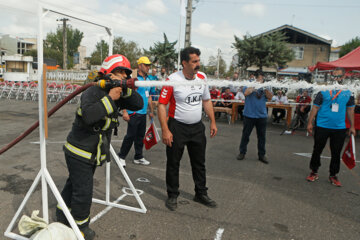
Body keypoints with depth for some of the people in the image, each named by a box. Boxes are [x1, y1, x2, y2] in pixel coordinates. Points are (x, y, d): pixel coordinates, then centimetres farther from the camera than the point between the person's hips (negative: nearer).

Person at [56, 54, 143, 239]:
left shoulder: (117, 94, 4)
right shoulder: (93, 92, -22)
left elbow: (138, 104, -4)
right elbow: (88, 116, -40)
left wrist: (126, 90, -18)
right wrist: (110, 98, -35)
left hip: (93, 153, 9)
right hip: (79, 152, -9)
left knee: (74, 184, 24)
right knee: (83, 191, -1)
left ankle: (63, 216, 45)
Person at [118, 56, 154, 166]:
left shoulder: (148, 79, 15)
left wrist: (151, 111, 23)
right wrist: (124, 111, -21)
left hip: (143, 113, 8)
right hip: (134, 113, -8)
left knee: (140, 136, 13)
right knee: (131, 135, -2)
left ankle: (138, 157, 24)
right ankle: (121, 156, 14)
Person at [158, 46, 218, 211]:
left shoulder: (202, 77, 2)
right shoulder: (173, 80, -15)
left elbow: (206, 100, 14)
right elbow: (161, 105, -14)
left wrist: (212, 122, 10)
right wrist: (165, 130, -19)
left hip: (197, 127, 5)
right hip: (177, 127, -5)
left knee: (199, 162, 15)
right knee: (173, 163, 7)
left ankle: (201, 194, 33)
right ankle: (172, 196, 25)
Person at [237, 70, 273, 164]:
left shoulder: (264, 87, 9)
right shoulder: (249, 85, 1)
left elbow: (270, 97, -4)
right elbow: (246, 93, -19)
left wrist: (265, 88, -16)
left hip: (262, 115, 3)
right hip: (249, 115, -3)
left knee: (262, 136, 8)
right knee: (245, 135, 6)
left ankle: (261, 155, 18)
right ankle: (242, 152, 18)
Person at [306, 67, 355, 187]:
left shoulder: (348, 93, 4)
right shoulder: (324, 91, -3)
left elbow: (350, 110, 11)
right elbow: (315, 107, -1)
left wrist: (352, 126, 11)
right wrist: (310, 122, -5)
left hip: (339, 128, 2)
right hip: (322, 126, -2)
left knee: (336, 153, 9)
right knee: (317, 150, 8)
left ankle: (333, 175, 23)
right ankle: (314, 172, 23)